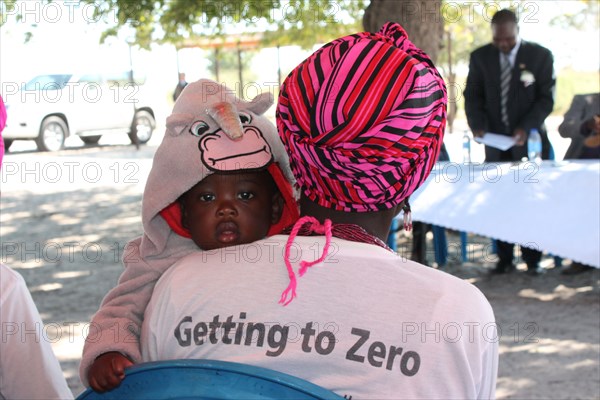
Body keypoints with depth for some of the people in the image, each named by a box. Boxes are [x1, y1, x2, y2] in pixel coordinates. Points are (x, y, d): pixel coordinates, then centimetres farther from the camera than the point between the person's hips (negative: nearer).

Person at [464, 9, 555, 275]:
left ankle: (532, 259, 7)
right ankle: (505, 259, 4)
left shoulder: (540, 56, -2)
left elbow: (546, 98, -3)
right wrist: (477, 125, -11)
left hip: (529, 140, -1)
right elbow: (473, 95, 7)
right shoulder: (480, 57, 4)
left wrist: (526, 128, -17)